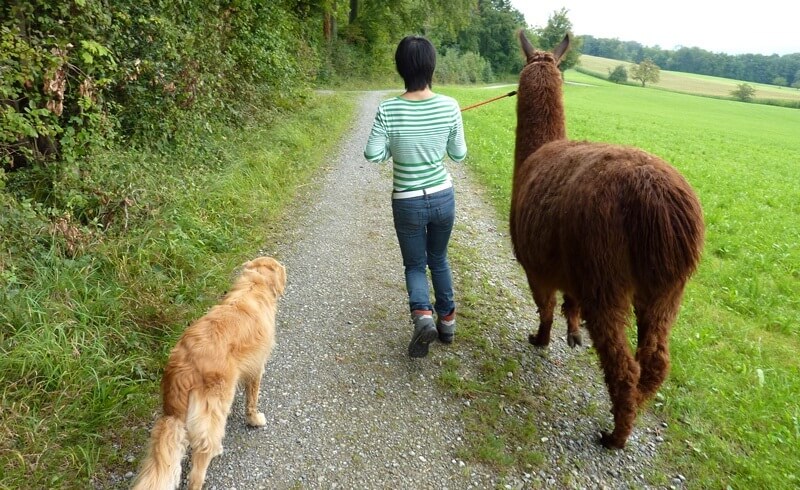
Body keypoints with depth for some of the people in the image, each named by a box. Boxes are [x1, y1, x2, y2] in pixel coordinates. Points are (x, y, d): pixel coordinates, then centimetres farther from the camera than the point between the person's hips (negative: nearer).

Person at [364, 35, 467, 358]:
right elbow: (459, 154, -1)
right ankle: (447, 320, 32)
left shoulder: (388, 109, -16)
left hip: (407, 203, -2)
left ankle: (422, 314, -9)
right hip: (443, 197, 2)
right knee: (439, 259, 24)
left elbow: (373, 155, -13)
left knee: (415, 265, 16)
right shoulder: (449, 106, -10)